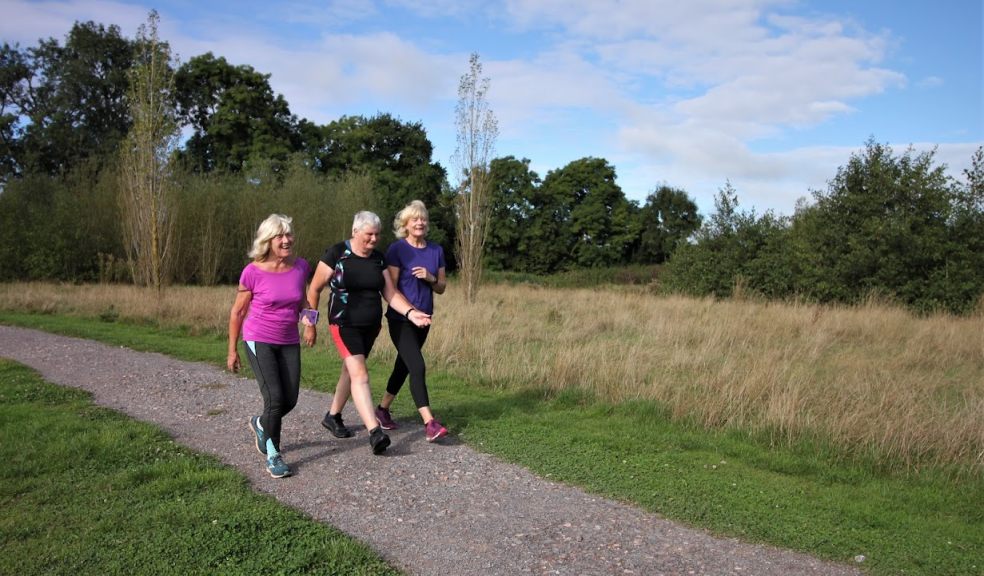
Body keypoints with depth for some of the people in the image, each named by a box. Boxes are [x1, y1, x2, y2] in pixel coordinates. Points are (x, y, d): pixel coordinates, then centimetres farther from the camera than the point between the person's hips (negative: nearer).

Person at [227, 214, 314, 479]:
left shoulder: (301, 266, -5)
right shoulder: (254, 272, -14)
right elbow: (237, 311, -3)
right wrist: (232, 350, 1)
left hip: (289, 342, 4)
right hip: (259, 341, -4)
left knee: (290, 400, 4)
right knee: (274, 397, -14)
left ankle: (260, 424, 38)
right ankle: (273, 455, 7)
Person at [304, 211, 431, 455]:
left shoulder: (378, 258, 3)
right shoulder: (336, 254, -11)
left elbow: (391, 293, 0)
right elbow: (314, 289, -6)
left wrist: (411, 313, -17)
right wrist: (310, 325, -5)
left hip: (371, 325, 6)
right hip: (345, 324, -6)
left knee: (351, 371, 18)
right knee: (360, 374, -16)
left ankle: (333, 416, 38)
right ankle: (375, 432, -22)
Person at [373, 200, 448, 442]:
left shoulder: (436, 250, 7)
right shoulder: (397, 249, -8)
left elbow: (442, 288, 10)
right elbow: (390, 288, -10)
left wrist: (430, 278, -11)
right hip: (401, 319, -6)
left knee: (404, 366, 16)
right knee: (417, 367, -15)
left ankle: (383, 409, 33)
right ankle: (429, 423, -16)